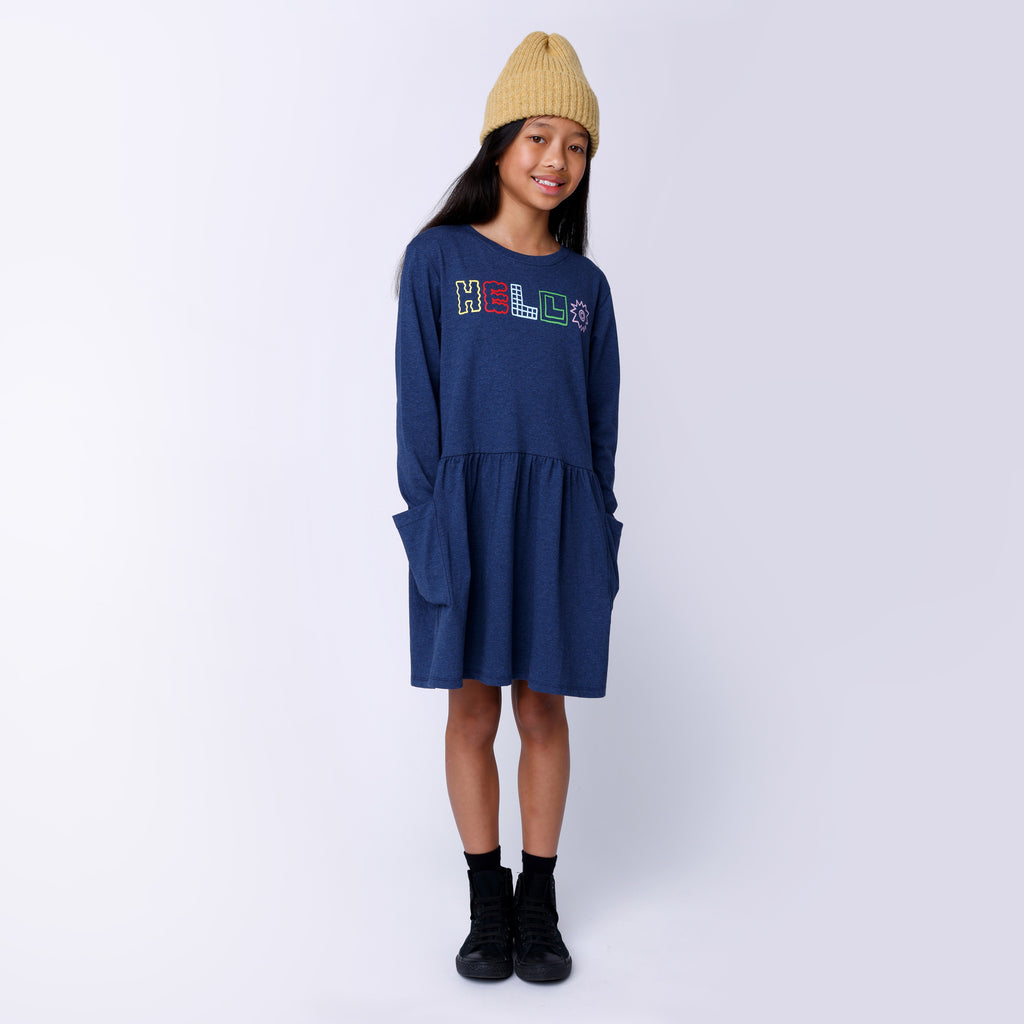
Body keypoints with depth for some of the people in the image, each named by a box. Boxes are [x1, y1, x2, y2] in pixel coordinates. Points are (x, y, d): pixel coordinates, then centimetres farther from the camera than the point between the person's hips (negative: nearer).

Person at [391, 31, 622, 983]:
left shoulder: (585, 284, 11)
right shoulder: (438, 258, 3)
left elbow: (602, 418, 11)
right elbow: (418, 402, -2)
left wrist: (600, 532, 5)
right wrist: (428, 517, -10)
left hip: (560, 512, 2)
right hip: (467, 505, -2)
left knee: (544, 708, 6)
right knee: (472, 709, 3)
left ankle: (539, 901, 19)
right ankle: (486, 900, 18)